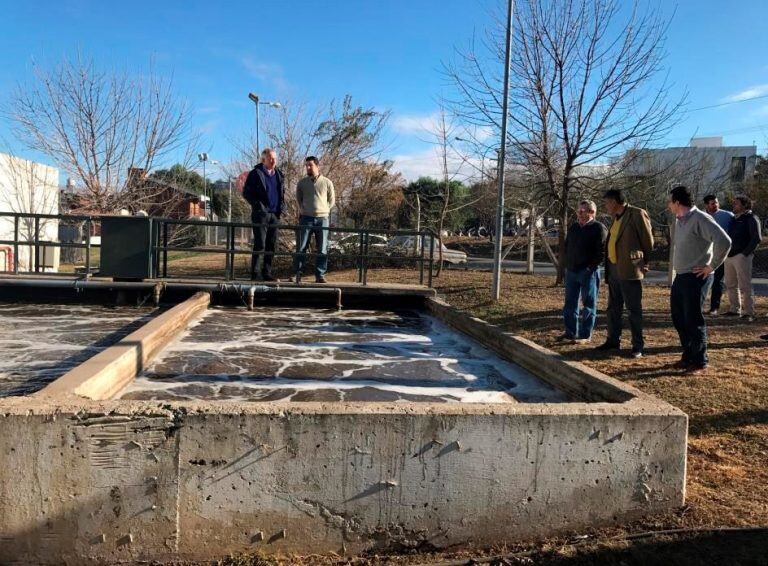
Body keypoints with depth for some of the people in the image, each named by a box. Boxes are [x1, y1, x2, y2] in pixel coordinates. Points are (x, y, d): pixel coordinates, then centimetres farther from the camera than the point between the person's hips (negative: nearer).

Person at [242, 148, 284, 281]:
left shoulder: (279, 174, 14)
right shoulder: (255, 173, -4)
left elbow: (282, 192, 25)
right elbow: (246, 192, -4)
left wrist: (281, 206, 9)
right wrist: (257, 204, -14)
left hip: (275, 215, 6)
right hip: (261, 214, -6)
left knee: (271, 245, 7)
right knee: (260, 245, -8)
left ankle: (267, 273, 14)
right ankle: (254, 273, -2)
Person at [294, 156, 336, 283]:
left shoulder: (327, 182, 3)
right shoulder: (302, 183, 7)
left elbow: (331, 201, 13)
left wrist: (322, 210, 6)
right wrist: (303, 209, 10)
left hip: (322, 219, 0)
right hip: (306, 218, 1)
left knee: (322, 249, 0)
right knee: (301, 248, -1)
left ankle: (320, 274, 7)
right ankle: (298, 273, 6)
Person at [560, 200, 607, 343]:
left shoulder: (599, 229, -9)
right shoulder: (574, 227, 12)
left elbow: (602, 252, -15)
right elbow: (567, 246, 23)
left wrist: (590, 267, -17)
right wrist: (567, 264, 12)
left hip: (588, 272, -7)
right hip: (571, 271, 7)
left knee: (588, 304, 1)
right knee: (570, 303, 11)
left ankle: (585, 335, 7)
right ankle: (571, 332, 20)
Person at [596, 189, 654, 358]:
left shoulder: (637, 214, -10)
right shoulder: (616, 218, 15)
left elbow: (648, 241, -7)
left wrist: (643, 264, 2)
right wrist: (608, 266, 13)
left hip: (629, 270, -8)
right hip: (613, 269, 9)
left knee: (634, 309, -1)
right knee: (613, 307, 14)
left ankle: (638, 346, 6)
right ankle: (613, 340, 25)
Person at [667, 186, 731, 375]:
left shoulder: (700, 219, -16)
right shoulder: (679, 220, 12)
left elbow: (724, 241, -26)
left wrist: (712, 266, -18)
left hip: (696, 277, -9)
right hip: (680, 277, 9)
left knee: (694, 320, -2)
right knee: (679, 318, 15)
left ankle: (700, 363, 10)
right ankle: (688, 357, 28)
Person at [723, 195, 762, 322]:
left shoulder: (751, 219, -4)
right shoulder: (734, 219, 19)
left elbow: (756, 239, -11)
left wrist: (745, 253, -15)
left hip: (742, 256, -8)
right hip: (729, 256, 8)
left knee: (744, 286, -8)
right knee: (731, 285, 12)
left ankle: (748, 312, -4)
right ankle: (734, 309, 21)